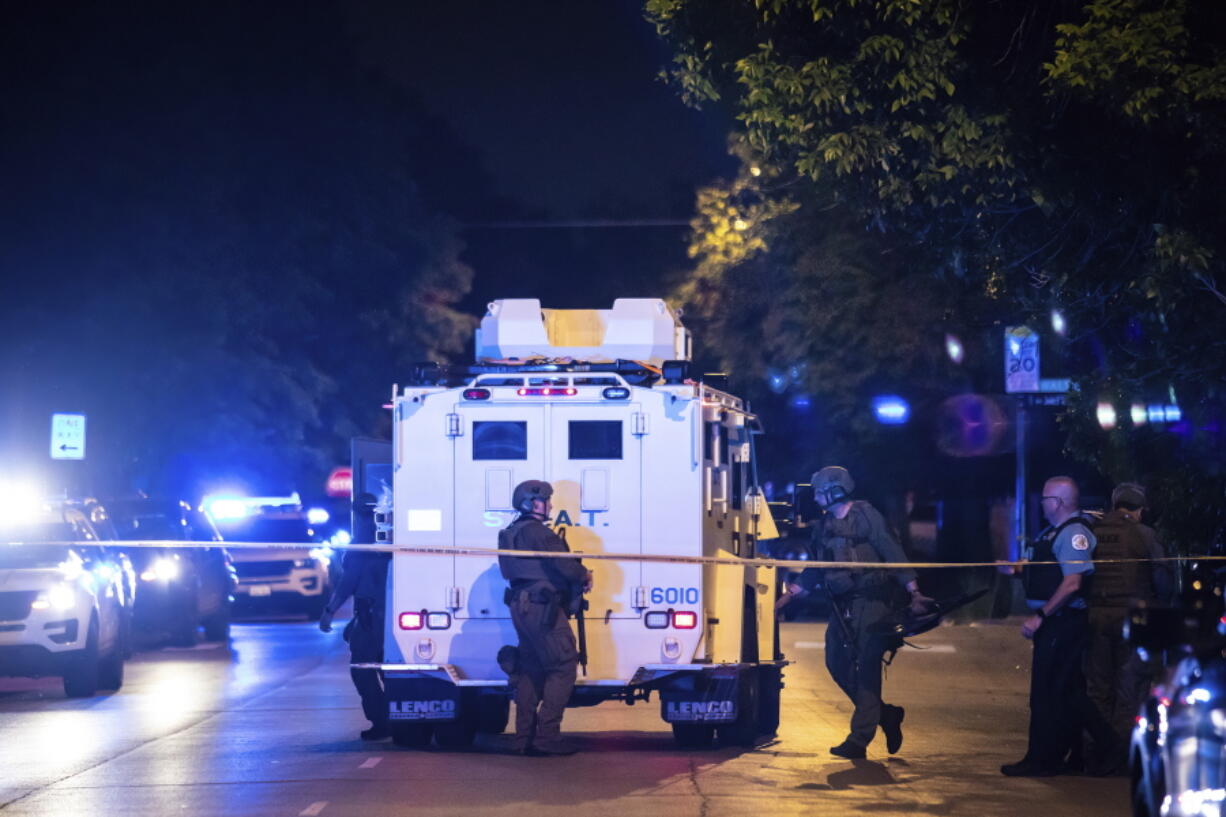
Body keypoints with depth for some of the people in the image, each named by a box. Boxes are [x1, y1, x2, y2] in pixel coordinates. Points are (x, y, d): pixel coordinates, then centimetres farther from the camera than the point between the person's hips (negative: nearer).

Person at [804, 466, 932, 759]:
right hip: (843, 605, 8)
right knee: (837, 663, 7)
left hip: (870, 602, -8)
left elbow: (892, 552, -13)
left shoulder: (865, 516, -7)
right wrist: (797, 588, 9)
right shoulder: (825, 526, 14)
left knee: (866, 668, -7)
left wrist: (913, 591, -19)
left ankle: (859, 739, -7)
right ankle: (885, 715, 22)